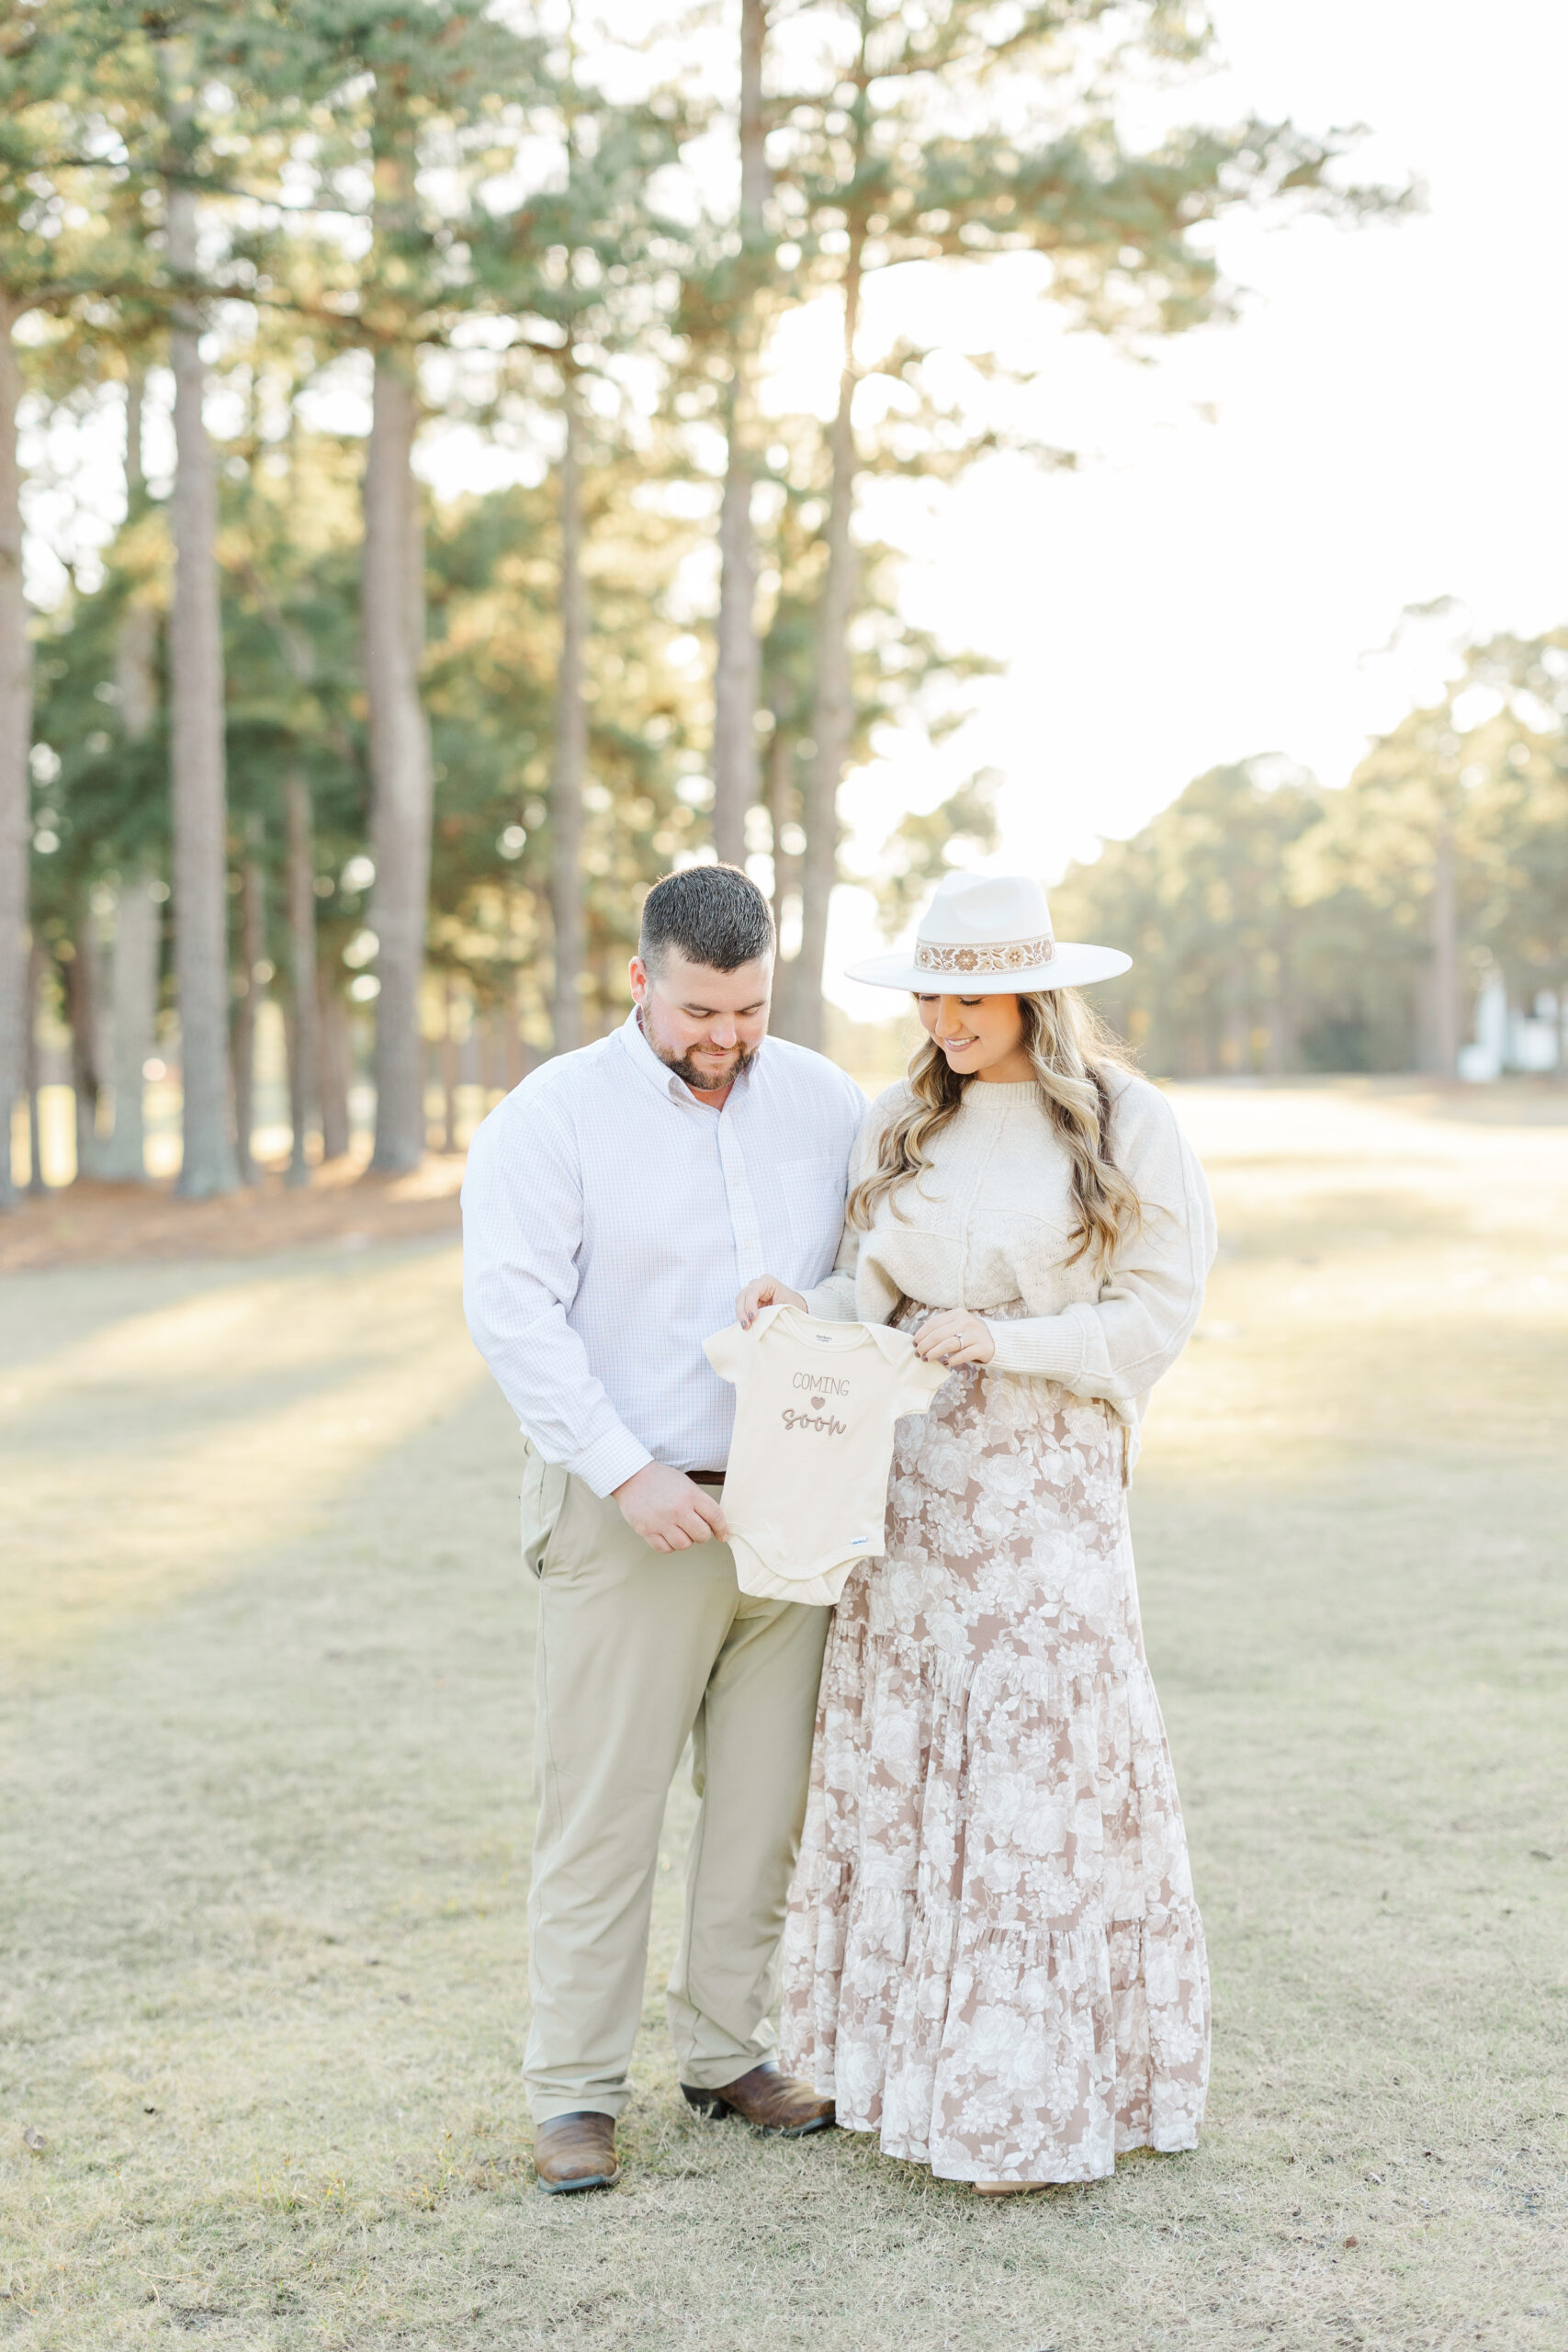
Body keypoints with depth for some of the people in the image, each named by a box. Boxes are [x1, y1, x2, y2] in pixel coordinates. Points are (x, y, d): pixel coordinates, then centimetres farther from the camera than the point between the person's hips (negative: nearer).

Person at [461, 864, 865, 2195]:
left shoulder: (827, 1103, 7)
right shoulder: (554, 1117, -7)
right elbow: (512, 1307, -14)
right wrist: (630, 1474, -19)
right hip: (630, 1515, -4)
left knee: (766, 1799, 11)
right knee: (604, 1805, -1)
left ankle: (729, 2050, 25)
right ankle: (576, 2089, 10)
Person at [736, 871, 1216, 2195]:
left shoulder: (1125, 1127, -4)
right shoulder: (907, 1126, 10)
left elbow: (1155, 1316, -6)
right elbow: (873, 1288, 8)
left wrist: (1002, 1341, -16)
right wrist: (807, 1312, -13)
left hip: (1048, 1485, -5)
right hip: (912, 1475, 5)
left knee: (1039, 1771, -4)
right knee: (904, 1759, 6)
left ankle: (1036, 2097, 6)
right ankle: (915, 2052, 19)